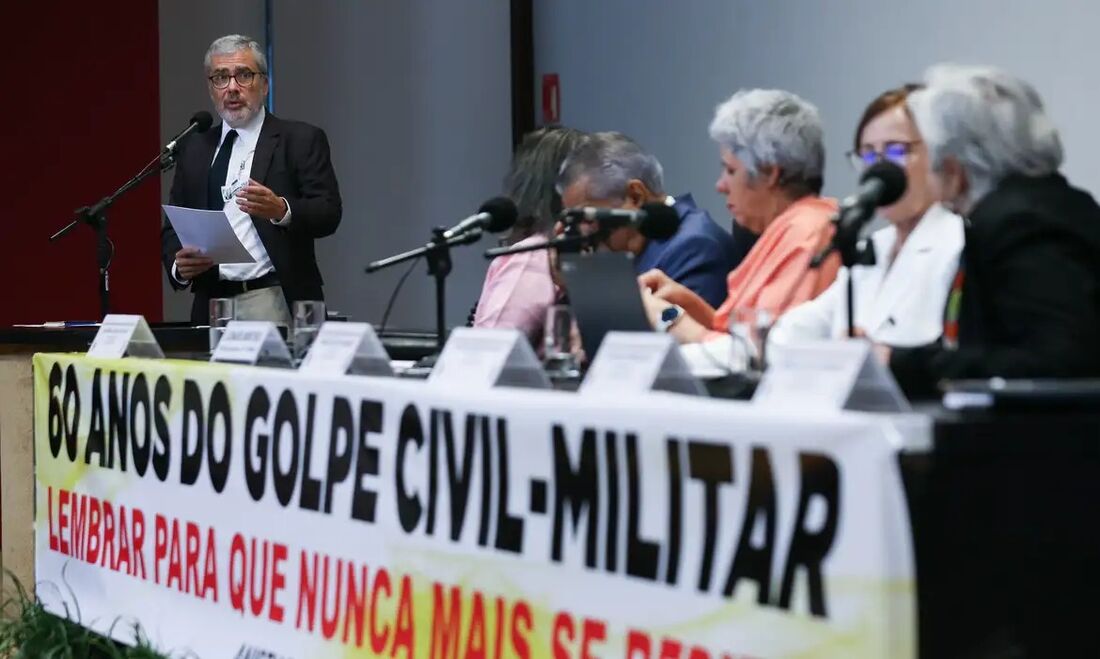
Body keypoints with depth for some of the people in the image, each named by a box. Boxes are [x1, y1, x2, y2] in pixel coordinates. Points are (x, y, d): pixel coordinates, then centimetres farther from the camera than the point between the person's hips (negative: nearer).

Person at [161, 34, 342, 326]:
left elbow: (328, 213, -7)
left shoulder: (301, 140, 3)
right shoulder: (194, 149, 16)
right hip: (212, 307, 3)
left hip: (276, 305, -3)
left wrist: (281, 210, -26)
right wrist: (179, 266, -6)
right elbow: (173, 228, 16)